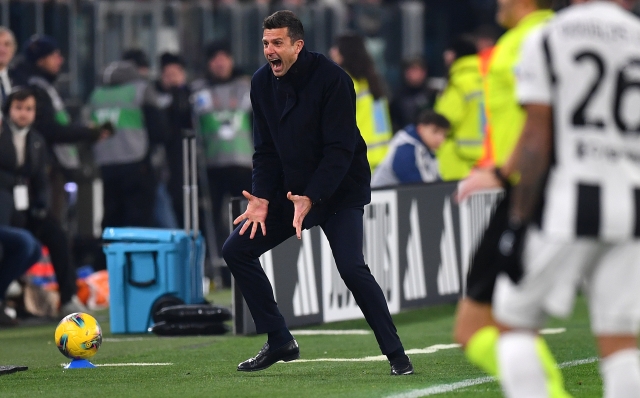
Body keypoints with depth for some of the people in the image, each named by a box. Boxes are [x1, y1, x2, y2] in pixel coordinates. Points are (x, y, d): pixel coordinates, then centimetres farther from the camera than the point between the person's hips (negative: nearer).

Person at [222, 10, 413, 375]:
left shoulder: (332, 80, -20)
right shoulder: (262, 83, -2)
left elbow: (339, 150, -22)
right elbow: (266, 150, 3)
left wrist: (311, 198, -32)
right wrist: (263, 198, -12)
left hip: (340, 191, -6)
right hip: (289, 190, 6)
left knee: (351, 266, -24)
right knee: (237, 249, -3)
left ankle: (396, 354, -11)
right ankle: (280, 341, 7)